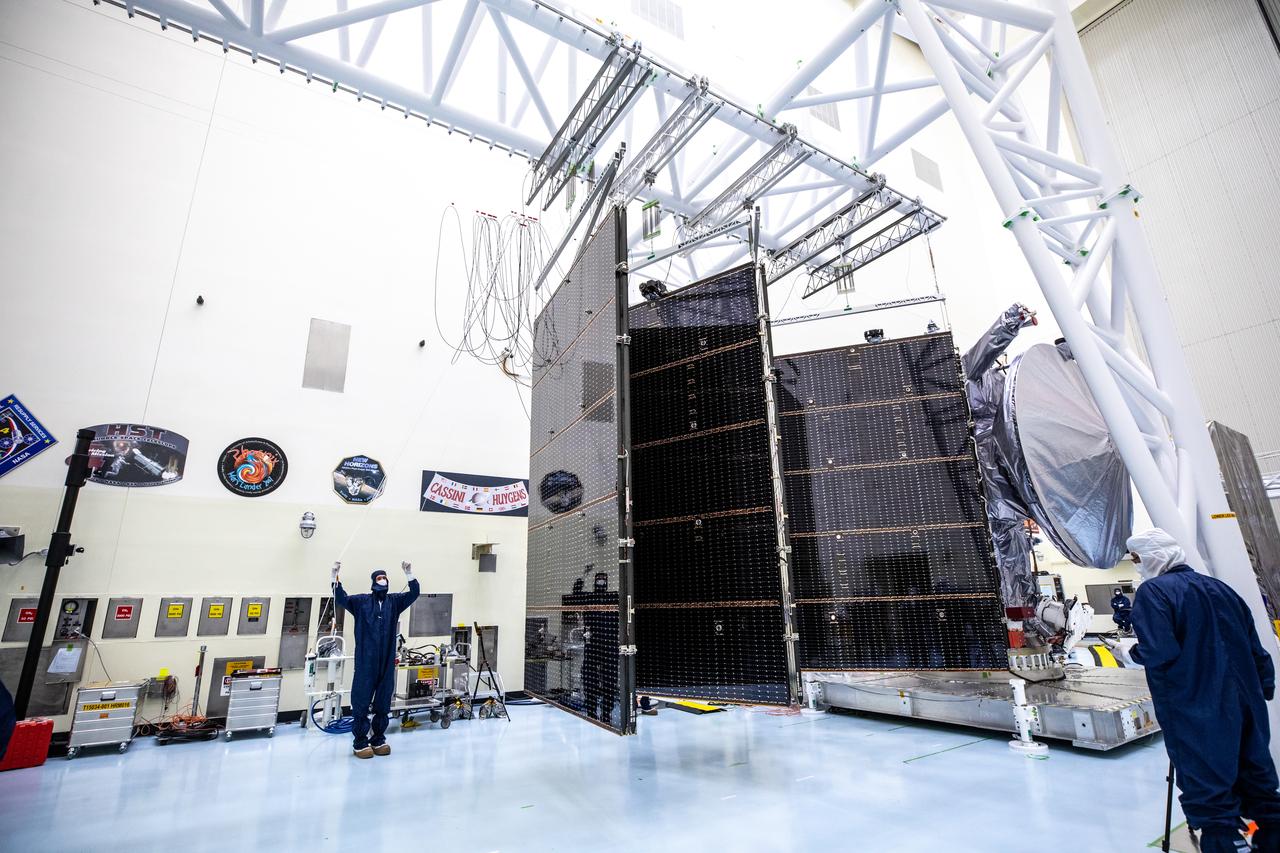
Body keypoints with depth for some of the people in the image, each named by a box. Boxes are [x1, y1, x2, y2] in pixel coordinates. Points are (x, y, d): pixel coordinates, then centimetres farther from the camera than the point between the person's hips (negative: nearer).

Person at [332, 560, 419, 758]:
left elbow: (414, 593, -5)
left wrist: (409, 573, -20)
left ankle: (379, 740, 24)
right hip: (366, 662, -3)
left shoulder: (394, 601, 5)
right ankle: (360, 742, 15)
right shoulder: (361, 601, 0)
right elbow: (341, 598, -10)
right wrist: (335, 576, -24)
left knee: (383, 702, 11)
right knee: (361, 701, 3)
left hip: (387, 662, 3)